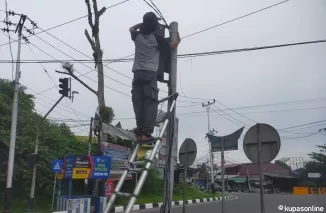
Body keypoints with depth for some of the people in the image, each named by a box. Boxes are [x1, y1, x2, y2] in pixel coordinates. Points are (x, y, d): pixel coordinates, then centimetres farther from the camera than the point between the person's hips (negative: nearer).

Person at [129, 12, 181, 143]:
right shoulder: (157, 39, 3)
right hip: (150, 74, -4)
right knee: (151, 103, -8)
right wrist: (178, 39, 38)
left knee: (138, 104, 2)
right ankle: (146, 133, -17)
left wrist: (144, 22, 35)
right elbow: (173, 45, 17)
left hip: (137, 73, 4)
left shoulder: (137, 36, 13)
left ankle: (140, 132, -4)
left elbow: (131, 28, 38)